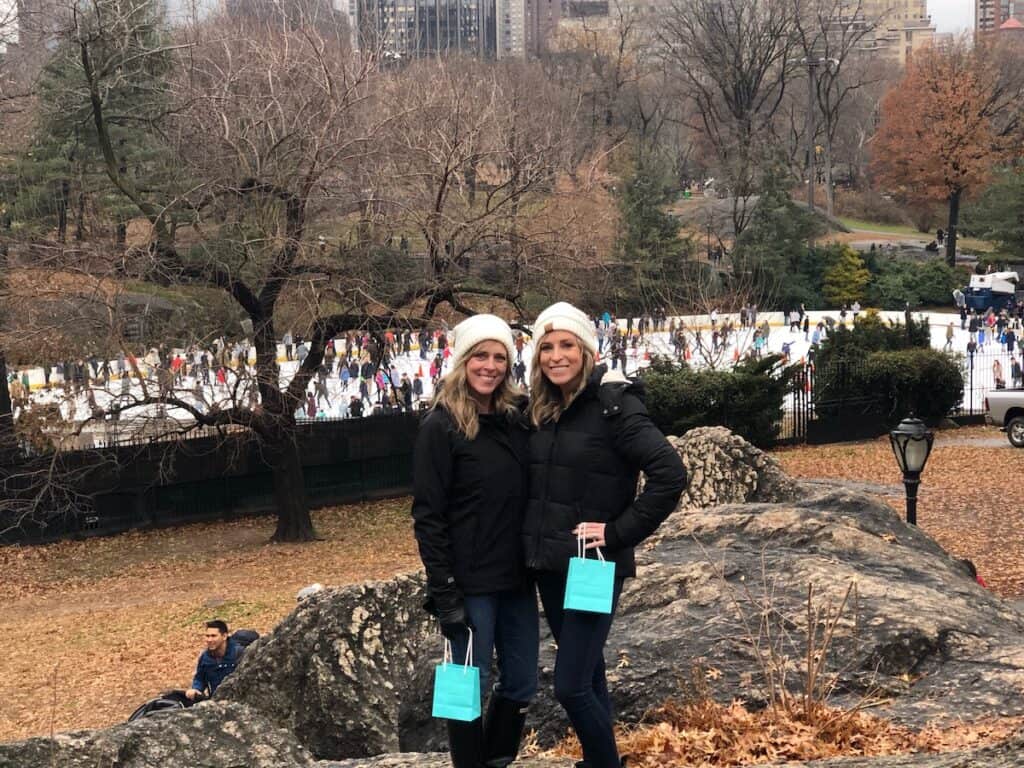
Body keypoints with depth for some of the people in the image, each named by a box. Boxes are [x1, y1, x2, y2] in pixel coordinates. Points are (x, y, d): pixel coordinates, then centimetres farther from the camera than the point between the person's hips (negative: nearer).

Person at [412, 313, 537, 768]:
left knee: (522, 684, 10)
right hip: (470, 582, -6)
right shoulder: (441, 426, -9)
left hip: (516, 578, 6)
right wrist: (444, 592, -16)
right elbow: (428, 515, -12)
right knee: (471, 687, 1)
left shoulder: (517, 419, 9)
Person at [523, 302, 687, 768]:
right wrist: (533, 546, 8)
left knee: (571, 686, -9)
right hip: (548, 567, 7)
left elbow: (670, 474, -20)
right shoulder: (542, 409, 8)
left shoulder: (613, 403, -13)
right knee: (588, 676, 15)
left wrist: (619, 532, -18)